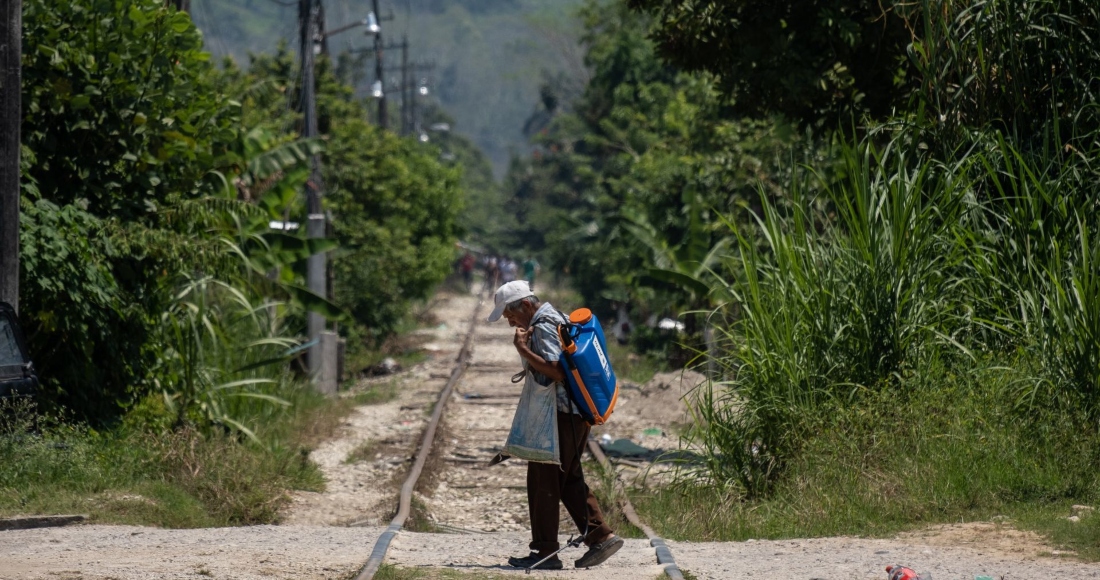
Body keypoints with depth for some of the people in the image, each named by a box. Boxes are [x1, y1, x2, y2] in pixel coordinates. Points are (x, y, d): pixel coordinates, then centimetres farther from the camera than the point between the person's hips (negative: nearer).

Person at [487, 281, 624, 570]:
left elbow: (557, 372, -25)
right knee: (569, 479, 14)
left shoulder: (543, 327, -15)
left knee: (543, 481, -3)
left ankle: (545, 551, 0)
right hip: (576, 413, 10)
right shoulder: (558, 318, 17)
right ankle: (601, 536, 9)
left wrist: (523, 349, -22)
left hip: (559, 414, -10)